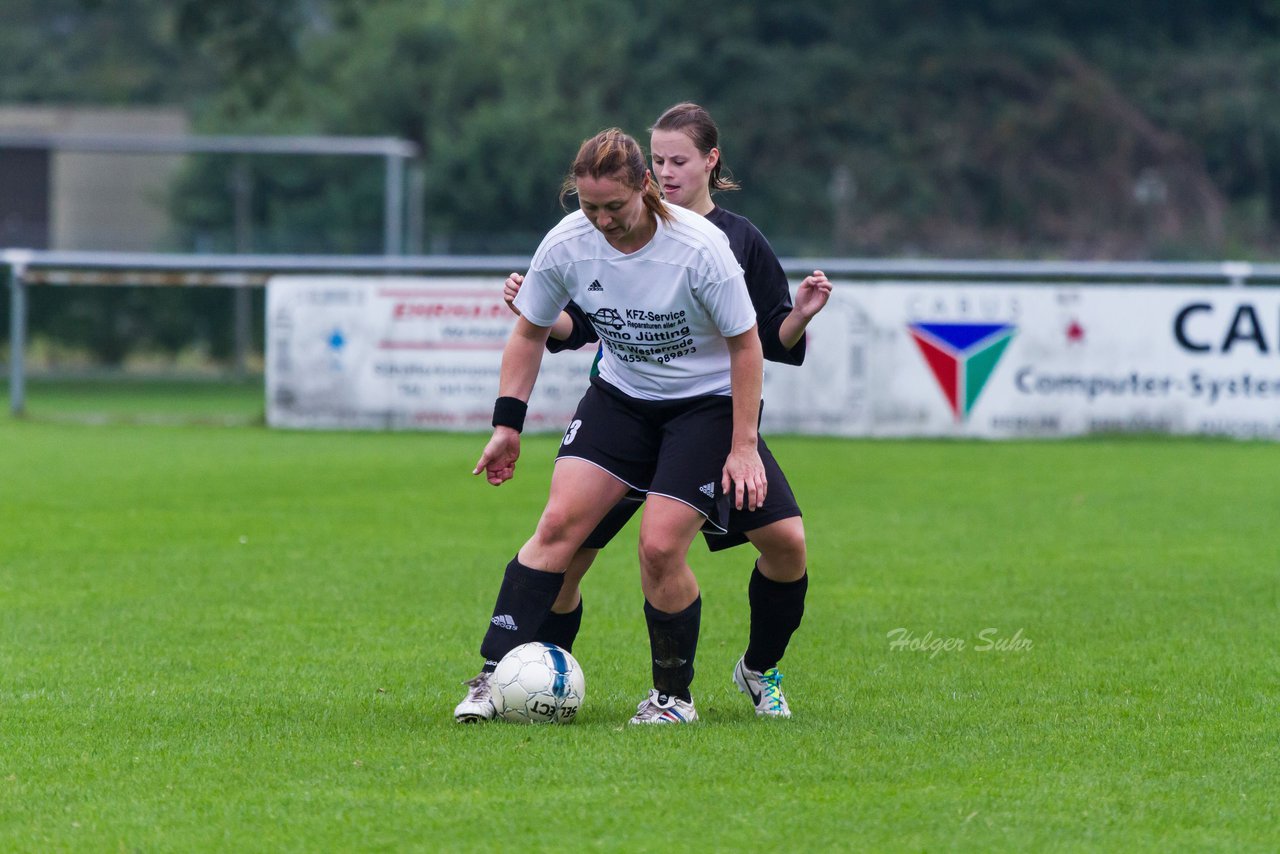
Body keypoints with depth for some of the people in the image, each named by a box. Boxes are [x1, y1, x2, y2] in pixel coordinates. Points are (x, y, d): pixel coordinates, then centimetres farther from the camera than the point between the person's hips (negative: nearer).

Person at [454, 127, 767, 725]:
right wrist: (507, 425, 0)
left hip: (707, 401, -4)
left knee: (659, 546, -15)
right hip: (620, 395, 4)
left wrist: (743, 446, -15)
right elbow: (531, 331, 4)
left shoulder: (699, 247, -25)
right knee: (559, 522, -13)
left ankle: (675, 696, 6)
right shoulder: (567, 244, -13)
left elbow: (745, 344, -14)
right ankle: (493, 676, -13)